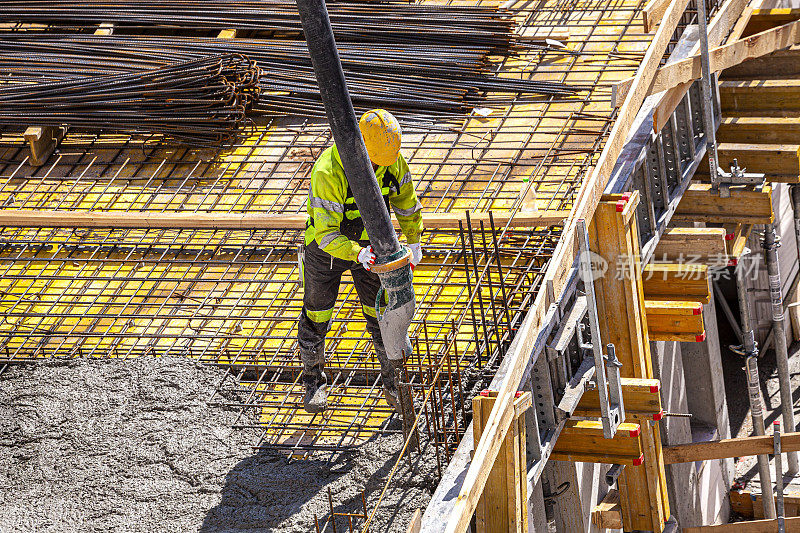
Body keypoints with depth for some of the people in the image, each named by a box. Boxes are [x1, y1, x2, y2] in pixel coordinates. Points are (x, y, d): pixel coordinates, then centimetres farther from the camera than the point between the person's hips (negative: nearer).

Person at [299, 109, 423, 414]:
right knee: (316, 315, 11)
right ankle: (314, 381, 33)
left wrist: (413, 242, 10)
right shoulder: (328, 172, -37)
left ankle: (393, 387, 20)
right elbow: (326, 233, -37)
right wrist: (357, 255, -53)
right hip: (327, 247, -3)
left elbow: (406, 199, 1)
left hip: (370, 243, 3)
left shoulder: (392, 160, -20)